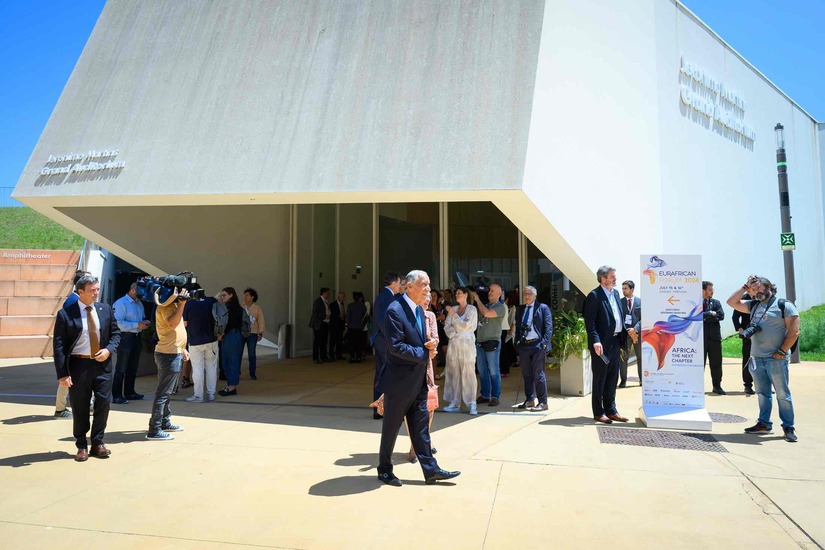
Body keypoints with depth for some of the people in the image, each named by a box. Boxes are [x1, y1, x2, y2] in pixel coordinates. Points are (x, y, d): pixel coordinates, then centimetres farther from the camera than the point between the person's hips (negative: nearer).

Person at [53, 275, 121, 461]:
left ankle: (97, 443, 17)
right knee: (80, 407, 6)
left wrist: (109, 349, -9)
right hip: (78, 364, -3)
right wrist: (62, 373, -12)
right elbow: (59, 345, -7)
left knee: (103, 403, 2)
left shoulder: (105, 309, 5)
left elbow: (115, 332, 12)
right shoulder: (65, 314, -6)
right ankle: (81, 446, 21)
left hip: (102, 364, 3)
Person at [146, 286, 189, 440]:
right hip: (168, 354, -11)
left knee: (167, 391, 19)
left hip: (174, 353, 11)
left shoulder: (172, 305, 16)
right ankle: (154, 430, -5)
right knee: (164, 392, -8)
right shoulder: (165, 306, -15)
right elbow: (172, 323, -33)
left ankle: (165, 422, 30)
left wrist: (182, 349, 24)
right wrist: (182, 304, -33)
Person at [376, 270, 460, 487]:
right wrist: (425, 353, -17)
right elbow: (395, 346, -23)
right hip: (399, 380, -8)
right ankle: (384, 470, 24)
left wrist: (428, 345, -4)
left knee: (421, 426, 12)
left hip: (418, 380, 8)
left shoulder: (419, 310, 10)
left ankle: (431, 470, 19)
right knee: (391, 427, 8)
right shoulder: (395, 310, -19)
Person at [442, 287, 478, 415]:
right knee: (453, 374, 5)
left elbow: (465, 326, -10)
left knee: (468, 374, -6)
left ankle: (472, 404, -4)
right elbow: (447, 327, 8)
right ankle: (455, 403, 11)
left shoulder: (471, 309, -2)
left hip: (466, 343, -5)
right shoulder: (453, 309, 10)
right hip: (453, 343, 5)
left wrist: (453, 314, -9)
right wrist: (456, 330, -10)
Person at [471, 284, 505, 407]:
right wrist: (471, 299, 6)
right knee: (482, 371, 10)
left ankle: (495, 397, 6)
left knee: (493, 371, -1)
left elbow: (486, 313, -21)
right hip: (480, 341, 7)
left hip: (492, 342, -7)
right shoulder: (485, 305, 16)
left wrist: (477, 299, -11)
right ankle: (485, 395, 19)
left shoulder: (500, 307, -5)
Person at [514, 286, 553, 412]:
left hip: (537, 345, -5)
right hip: (523, 345, 5)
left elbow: (548, 327, -3)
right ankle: (530, 400, 22)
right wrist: (517, 343, 9)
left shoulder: (543, 308, 1)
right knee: (527, 374, 11)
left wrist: (544, 343, -12)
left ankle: (542, 402, 2)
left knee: (538, 374, -4)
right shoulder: (519, 310, 15)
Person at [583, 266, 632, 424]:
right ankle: (598, 412, 13)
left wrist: (626, 331, 10)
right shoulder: (594, 295, -12)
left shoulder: (615, 293, 13)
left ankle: (611, 410, 25)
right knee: (599, 380, 3)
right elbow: (589, 322, -17)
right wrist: (595, 341, -25)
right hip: (602, 344, -8)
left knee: (612, 379, 15)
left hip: (616, 342, 8)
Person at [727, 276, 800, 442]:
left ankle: (789, 428, 8)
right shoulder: (753, 306, 15)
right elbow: (732, 302, 15)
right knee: (762, 393, 12)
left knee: (783, 394, 0)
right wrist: (744, 288, 10)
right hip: (756, 358, 6)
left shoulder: (784, 305, -4)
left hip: (776, 359, -6)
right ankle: (764, 424, 20)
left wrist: (781, 352, -14)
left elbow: (794, 332, -10)